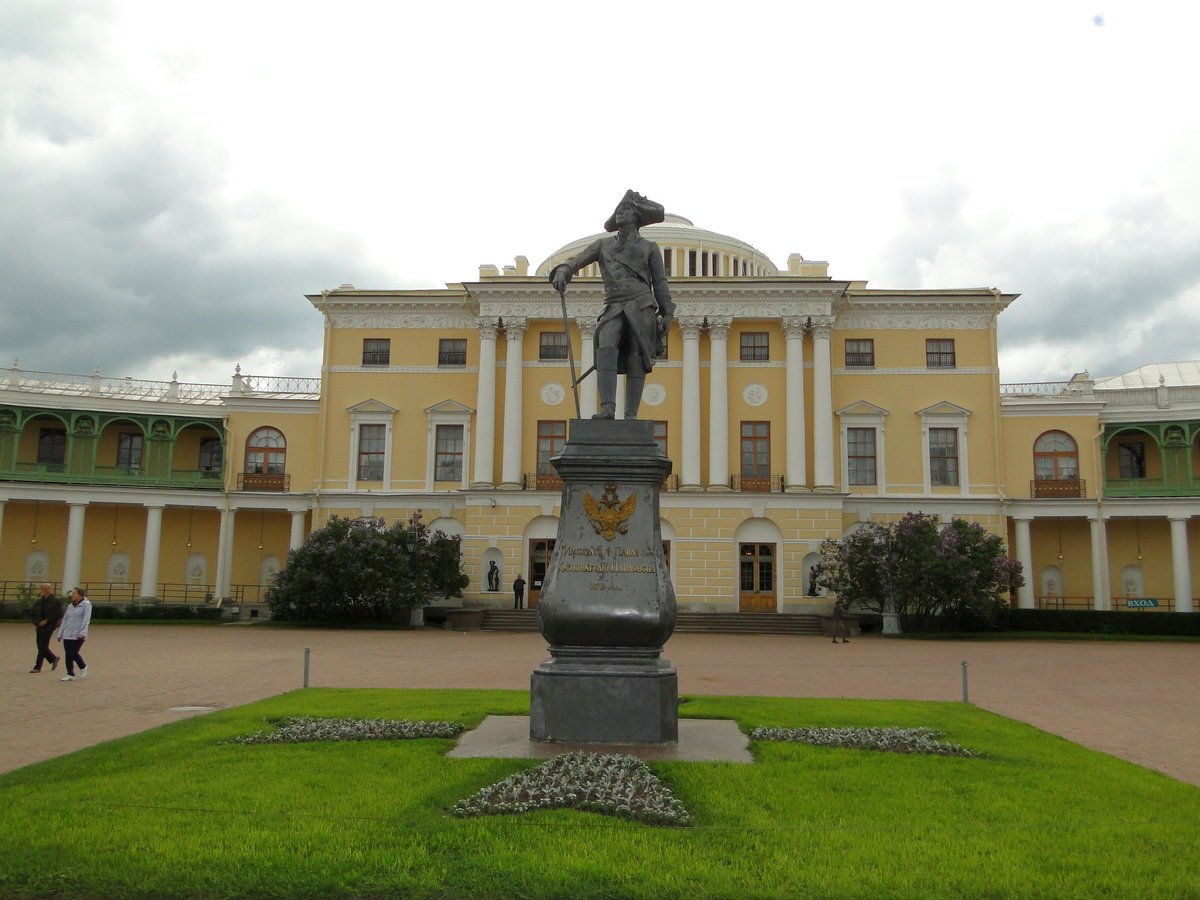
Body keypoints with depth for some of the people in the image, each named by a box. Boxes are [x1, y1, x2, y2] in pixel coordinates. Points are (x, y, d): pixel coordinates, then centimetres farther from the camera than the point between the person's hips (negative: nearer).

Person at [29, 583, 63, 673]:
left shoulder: (56, 601, -5)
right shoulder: (38, 601, 10)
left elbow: (59, 614, -10)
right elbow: (33, 612, 19)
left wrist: (47, 620, -16)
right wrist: (35, 623, 4)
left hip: (49, 626, -6)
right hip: (40, 626, 6)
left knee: (43, 646, -6)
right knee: (41, 646, 8)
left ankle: (37, 667, 1)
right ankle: (54, 659, 29)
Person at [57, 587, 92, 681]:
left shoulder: (86, 604, -5)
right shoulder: (70, 606, 15)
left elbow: (86, 619, -14)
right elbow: (65, 620, 19)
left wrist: (82, 632, -24)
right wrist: (60, 634, 18)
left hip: (78, 635, -6)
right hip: (67, 634, 6)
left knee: (74, 654, -8)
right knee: (68, 655, 3)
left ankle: (83, 667, 18)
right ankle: (70, 674, 10)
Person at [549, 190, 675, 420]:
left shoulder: (649, 248, 15)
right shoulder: (603, 245, 21)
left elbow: (659, 282, 11)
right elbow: (575, 262, 10)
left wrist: (667, 314, 2)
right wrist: (561, 274, -12)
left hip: (641, 308, -1)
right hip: (614, 309, 1)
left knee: (636, 360, -10)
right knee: (606, 350, -23)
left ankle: (631, 416, -10)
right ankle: (607, 409, -31)